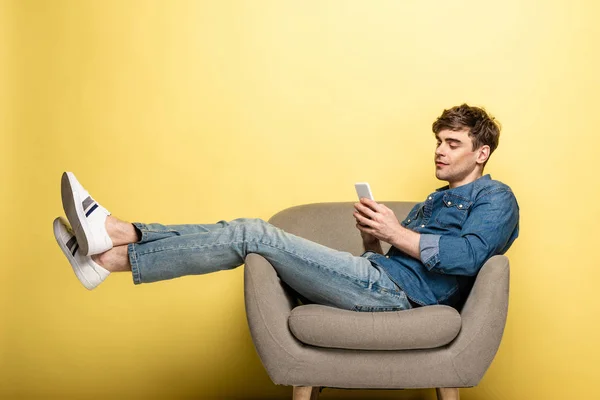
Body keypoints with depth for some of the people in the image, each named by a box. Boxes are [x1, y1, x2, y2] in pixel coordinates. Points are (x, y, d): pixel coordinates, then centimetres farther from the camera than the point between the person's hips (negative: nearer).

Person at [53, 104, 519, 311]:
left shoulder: (496, 198, 7)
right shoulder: (436, 200, 33)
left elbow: (467, 256, -14)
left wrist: (396, 234, -14)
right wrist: (372, 238, 2)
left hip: (395, 289, -8)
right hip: (376, 277, 8)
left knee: (253, 235, -18)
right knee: (251, 233, -7)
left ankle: (116, 256, -18)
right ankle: (116, 236, -13)